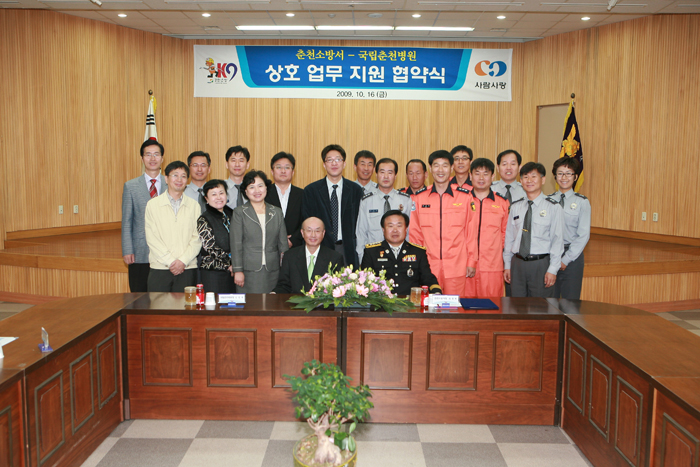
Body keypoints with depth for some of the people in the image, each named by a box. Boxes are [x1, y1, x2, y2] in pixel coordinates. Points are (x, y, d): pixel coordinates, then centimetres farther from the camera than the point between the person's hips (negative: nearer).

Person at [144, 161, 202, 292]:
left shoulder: (194, 206, 10)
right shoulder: (153, 204, 5)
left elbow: (197, 238, 4)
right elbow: (151, 238, -2)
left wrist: (183, 261, -9)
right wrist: (170, 261, -9)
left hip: (187, 269, 1)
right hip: (160, 268, -1)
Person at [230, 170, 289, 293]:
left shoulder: (277, 212, 12)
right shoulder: (239, 213, 4)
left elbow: (283, 243, 11)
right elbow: (236, 244, 0)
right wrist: (238, 271, -7)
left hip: (272, 272, 2)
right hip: (249, 272, -2)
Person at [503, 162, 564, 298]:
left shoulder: (553, 207, -2)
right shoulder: (515, 207, 9)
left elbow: (558, 240, -6)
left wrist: (553, 269, -11)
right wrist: (507, 265, 10)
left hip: (541, 264, -3)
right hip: (517, 263, 4)